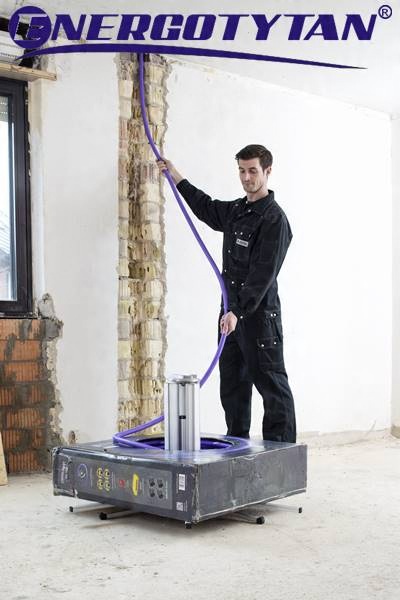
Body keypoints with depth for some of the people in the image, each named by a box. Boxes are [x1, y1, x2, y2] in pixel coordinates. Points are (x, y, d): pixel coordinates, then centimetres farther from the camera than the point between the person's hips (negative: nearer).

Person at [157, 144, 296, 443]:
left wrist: (238, 312, -27)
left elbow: (263, 273, -20)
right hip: (232, 312, 9)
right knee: (232, 385, 13)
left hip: (260, 314, -9)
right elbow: (207, 208, 35)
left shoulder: (274, 219, -13)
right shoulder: (236, 210, 13)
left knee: (272, 385, -5)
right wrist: (176, 176, 37)